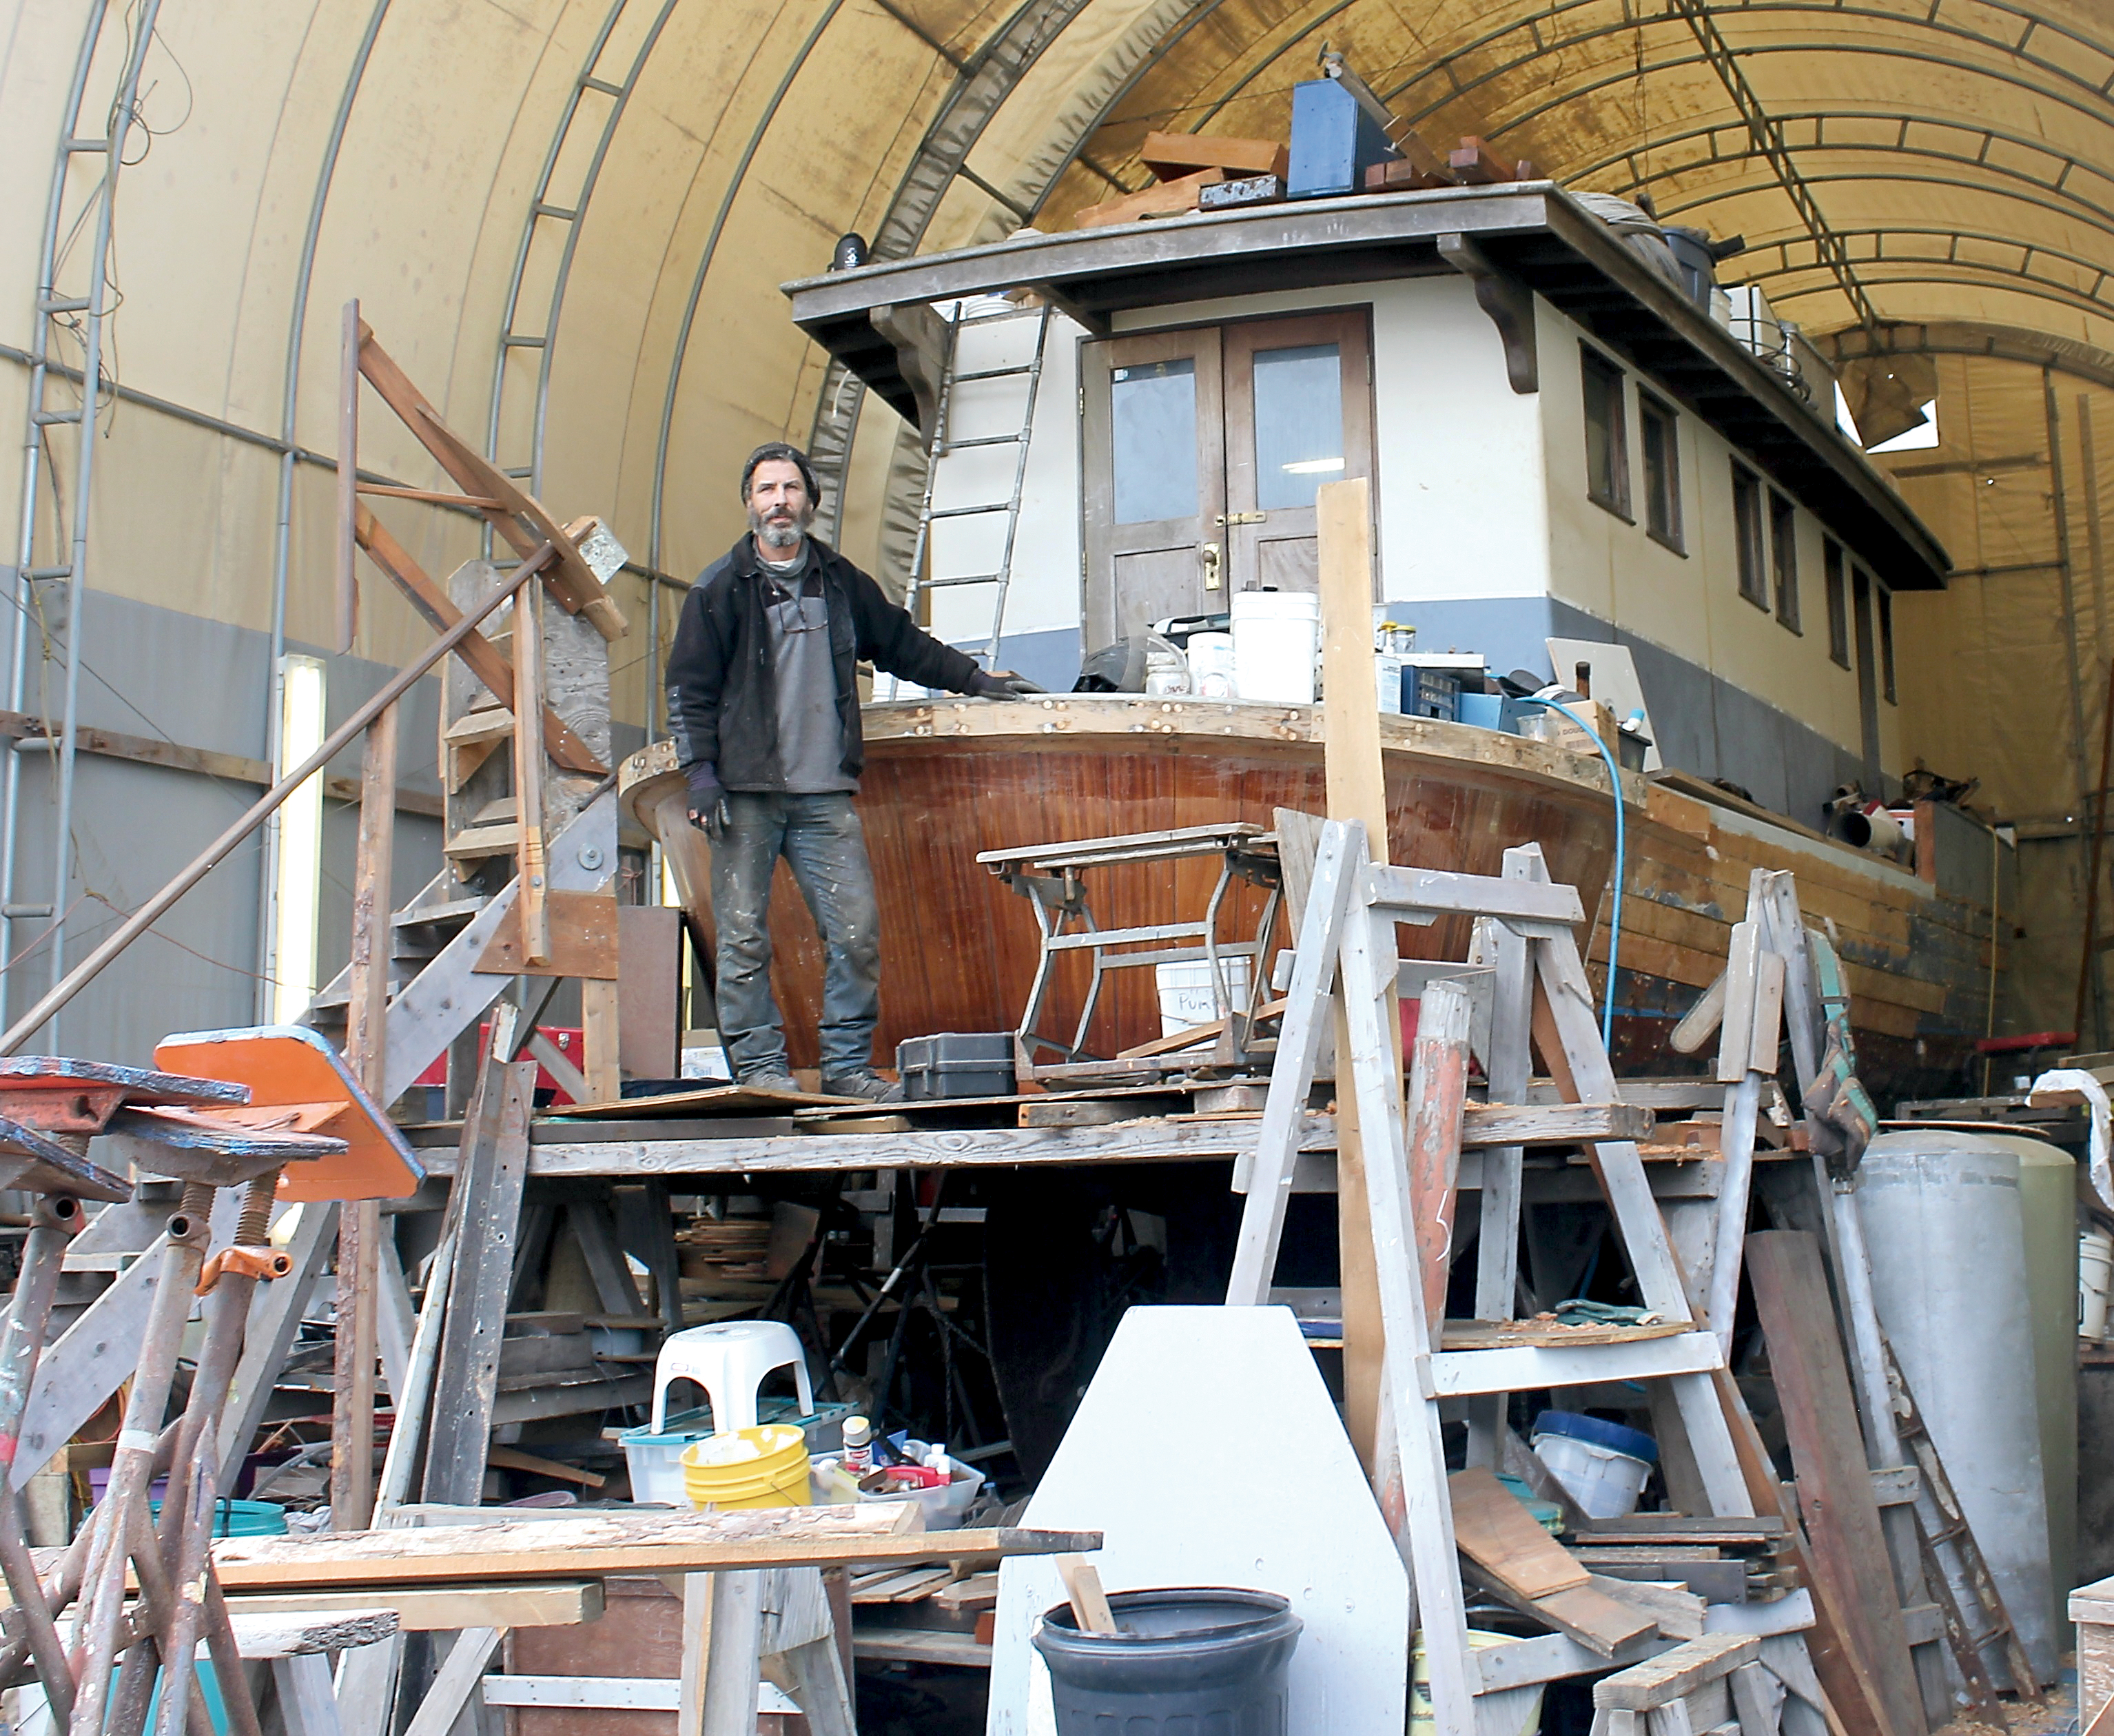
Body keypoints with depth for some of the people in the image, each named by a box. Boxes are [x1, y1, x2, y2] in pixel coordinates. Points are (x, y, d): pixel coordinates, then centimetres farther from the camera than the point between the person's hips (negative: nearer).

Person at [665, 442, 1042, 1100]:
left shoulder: (841, 582, 16)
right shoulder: (719, 588, 4)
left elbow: (901, 643, 30)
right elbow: (689, 688, 1)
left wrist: (976, 680, 31)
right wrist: (700, 773, -8)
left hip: (825, 795, 3)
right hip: (745, 792, -3)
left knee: (857, 929, -5)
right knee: (744, 935, -4)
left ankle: (848, 1065, 4)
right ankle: (759, 1064, 5)